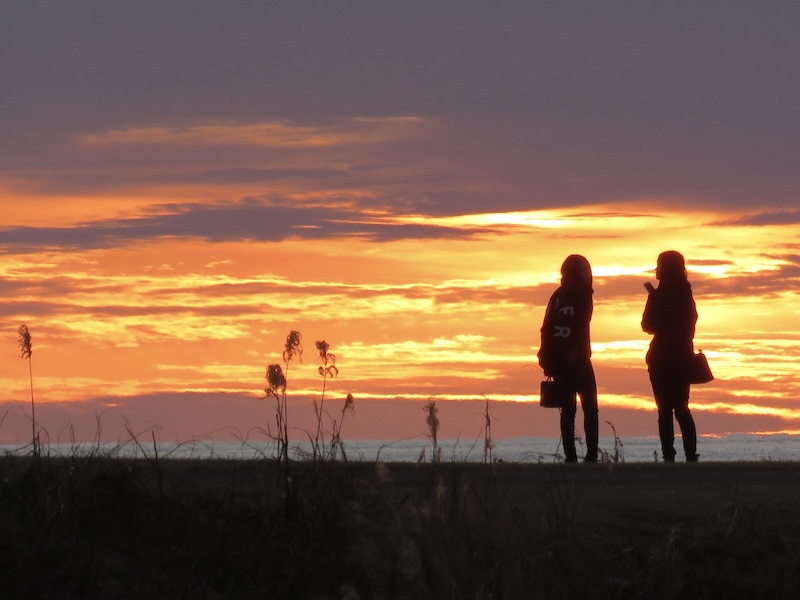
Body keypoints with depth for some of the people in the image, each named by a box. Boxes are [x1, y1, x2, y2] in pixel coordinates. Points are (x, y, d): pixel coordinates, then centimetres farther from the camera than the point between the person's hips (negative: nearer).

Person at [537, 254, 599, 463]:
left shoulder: (558, 295, 6)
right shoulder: (583, 295, -8)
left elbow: (547, 329, 5)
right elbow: (580, 328, -15)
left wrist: (547, 360, 8)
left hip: (558, 360, 5)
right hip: (577, 359, -5)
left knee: (568, 408, 7)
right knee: (590, 408, 2)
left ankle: (570, 455, 0)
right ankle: (591, 455, -9)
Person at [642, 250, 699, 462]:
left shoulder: (659, 295, -11)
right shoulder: (685, 292, 7)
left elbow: (648, 325, -6)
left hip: (663, 357, -6)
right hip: (683, 356, 6)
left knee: (665, 409, -4)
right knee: (681, 407, 9)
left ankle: (669, 455, -9)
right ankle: (691, 454, 1)